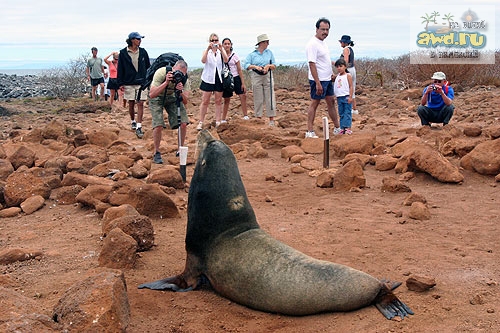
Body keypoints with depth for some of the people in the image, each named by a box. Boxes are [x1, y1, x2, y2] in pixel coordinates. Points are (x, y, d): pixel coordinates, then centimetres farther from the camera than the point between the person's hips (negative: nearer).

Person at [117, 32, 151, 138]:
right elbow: (120, 69, 1)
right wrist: (120, 83, -2)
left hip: (142, 82, 1)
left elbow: (148, 67, 11)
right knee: (131, 104, 9)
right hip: (129, 83, -1)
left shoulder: (143, 52, 4)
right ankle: (133, 122, 32)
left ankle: (139, 127, -6)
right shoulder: (123, 53, -2)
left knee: (140, 104, -5)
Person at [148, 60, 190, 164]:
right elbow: (151, 94, -39)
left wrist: (180, 91, -43)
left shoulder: (184, 77, -22)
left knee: (183, 123, -11)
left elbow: (185, 101, -22)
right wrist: (166, 82, -47)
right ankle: (156, 153, -1)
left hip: (172, 96, 3)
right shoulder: (161, 73, -33)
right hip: (157, 97, -3)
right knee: (158, 125, -20)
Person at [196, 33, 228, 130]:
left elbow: (226, 60, -15)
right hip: (208, 79, -1)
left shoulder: (221, 51, 5)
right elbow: (203, 61, -18)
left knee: (218, 101, 6)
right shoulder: (206, 51, 3)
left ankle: (218, 122, 12)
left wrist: (221, 49, -28)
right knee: (205, 101, -2)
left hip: (219, 79, 2)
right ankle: (201, 122, 2)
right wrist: (208, 48, -28)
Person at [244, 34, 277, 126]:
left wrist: (269, 66, -12)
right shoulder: (252, 54, 4)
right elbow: (246, 66, -6)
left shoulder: (269, 52, 9)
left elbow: (274, 66, 9)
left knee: (270, 98, -2)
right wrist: (255, 66, -21)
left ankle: (271, 120, 1)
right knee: (258, 99, 2)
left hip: (267, 77, 1)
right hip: (256, 77, -1)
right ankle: (258, 118, 9)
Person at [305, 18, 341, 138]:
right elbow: (312, 64, -23)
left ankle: (337, 128, 24)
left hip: (327, 79, 9)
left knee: (331, 102, 14)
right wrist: (318, 83, -26)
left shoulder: (323, 42, 12)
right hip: (318, 80, -9)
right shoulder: (312, 44, -17)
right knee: (314, 103, -4)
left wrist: (331, 73, 21)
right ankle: (310, 131, 2)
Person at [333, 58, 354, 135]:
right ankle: (342, 128, 11)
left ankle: (347, 127, -9)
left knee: (347, 112, -6)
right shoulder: (337, 76, 15)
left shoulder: (348, 75, -3)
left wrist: (350, 96, -14)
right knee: (341, 113, 8)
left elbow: (351, 87, -7)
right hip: (339, 97, 7)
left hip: (346, 97, -7)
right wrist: (336, 97, 10)